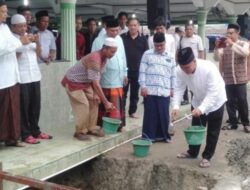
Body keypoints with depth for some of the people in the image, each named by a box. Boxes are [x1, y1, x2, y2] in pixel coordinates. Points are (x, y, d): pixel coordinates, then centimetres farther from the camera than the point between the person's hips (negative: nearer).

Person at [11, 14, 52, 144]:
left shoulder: (29, 36, 16)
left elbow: (38, 53, 16)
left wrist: (37, 42, -2)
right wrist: (22, 43, -19)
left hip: (34, 76, 7)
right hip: (21, 78, -7)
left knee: (35, 105, 11)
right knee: (24, 107, -3)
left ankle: (35, 131, 22)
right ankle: (25, 134, 4)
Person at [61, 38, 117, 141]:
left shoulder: (104, 58, -5)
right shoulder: (94, 59, -34)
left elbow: (96, 79, 1)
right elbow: (96, 83, -34)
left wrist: (95, 94, -7)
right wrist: (106, 102, -31)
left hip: (85, 82, 9)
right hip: (73, 82, -9)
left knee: (94, 103, 4)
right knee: (83, 106, -13)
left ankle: (91, 128, 15)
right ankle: (80, 132, 1)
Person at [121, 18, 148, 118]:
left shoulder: (143, 38, 3)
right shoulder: (122, 37, 0)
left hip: (138, 70, 2)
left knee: (135, 93, 10)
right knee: (123, 92, 4)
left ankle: (132, 111, 20)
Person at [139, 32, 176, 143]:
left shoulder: (170, 57, 11)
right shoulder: (147, 54, 4)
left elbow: (173, 75, 15)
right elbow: (142, 72, 1)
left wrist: (172, 89, 11)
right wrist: (143, 86, -6)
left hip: (164, 91, 2)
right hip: (150, 90, -2)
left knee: (164, 115, 6)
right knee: (150, 114, 1)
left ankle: (163, 135, 19)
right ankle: (148, 136, 10)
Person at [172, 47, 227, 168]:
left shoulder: (209, 68, -38)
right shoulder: (180, 70, -24)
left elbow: (213, 93, -37)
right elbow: (179, 88, -16)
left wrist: (202, 108, -48)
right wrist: (176, 106, -31)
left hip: (215, 102, -4)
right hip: (198, 101, 5)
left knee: (212, 132, 6)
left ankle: (207, 156, 19)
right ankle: (192, 152, 35)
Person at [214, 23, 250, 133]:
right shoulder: (224, 46, 8)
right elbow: (217, 58, 0)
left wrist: (232, 44, -24)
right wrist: (217, 48, -17)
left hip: (240, 79, -3)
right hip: (228, 79, 3)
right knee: (230, 102, 6)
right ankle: (233, 123, 16)